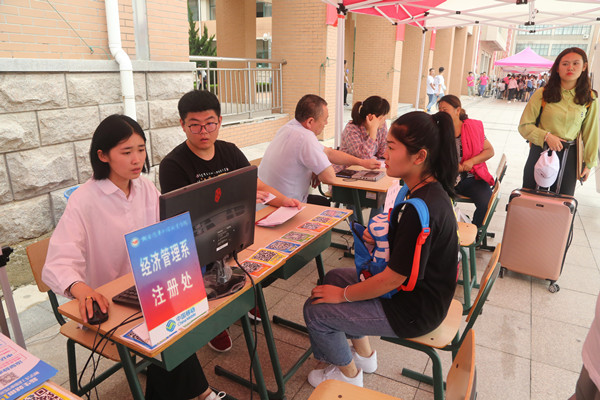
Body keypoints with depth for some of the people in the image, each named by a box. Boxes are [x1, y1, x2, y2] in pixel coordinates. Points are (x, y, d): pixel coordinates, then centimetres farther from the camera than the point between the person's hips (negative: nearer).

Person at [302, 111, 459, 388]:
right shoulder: (430, 189, -1)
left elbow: (393, 278, -26)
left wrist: (343, 295, -13)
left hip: (413, 311, -10)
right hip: (419, 290, 10)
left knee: (315, 310, -4)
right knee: (334, 277, 19)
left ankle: (348, 373, 22)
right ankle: (364, 354, 30)